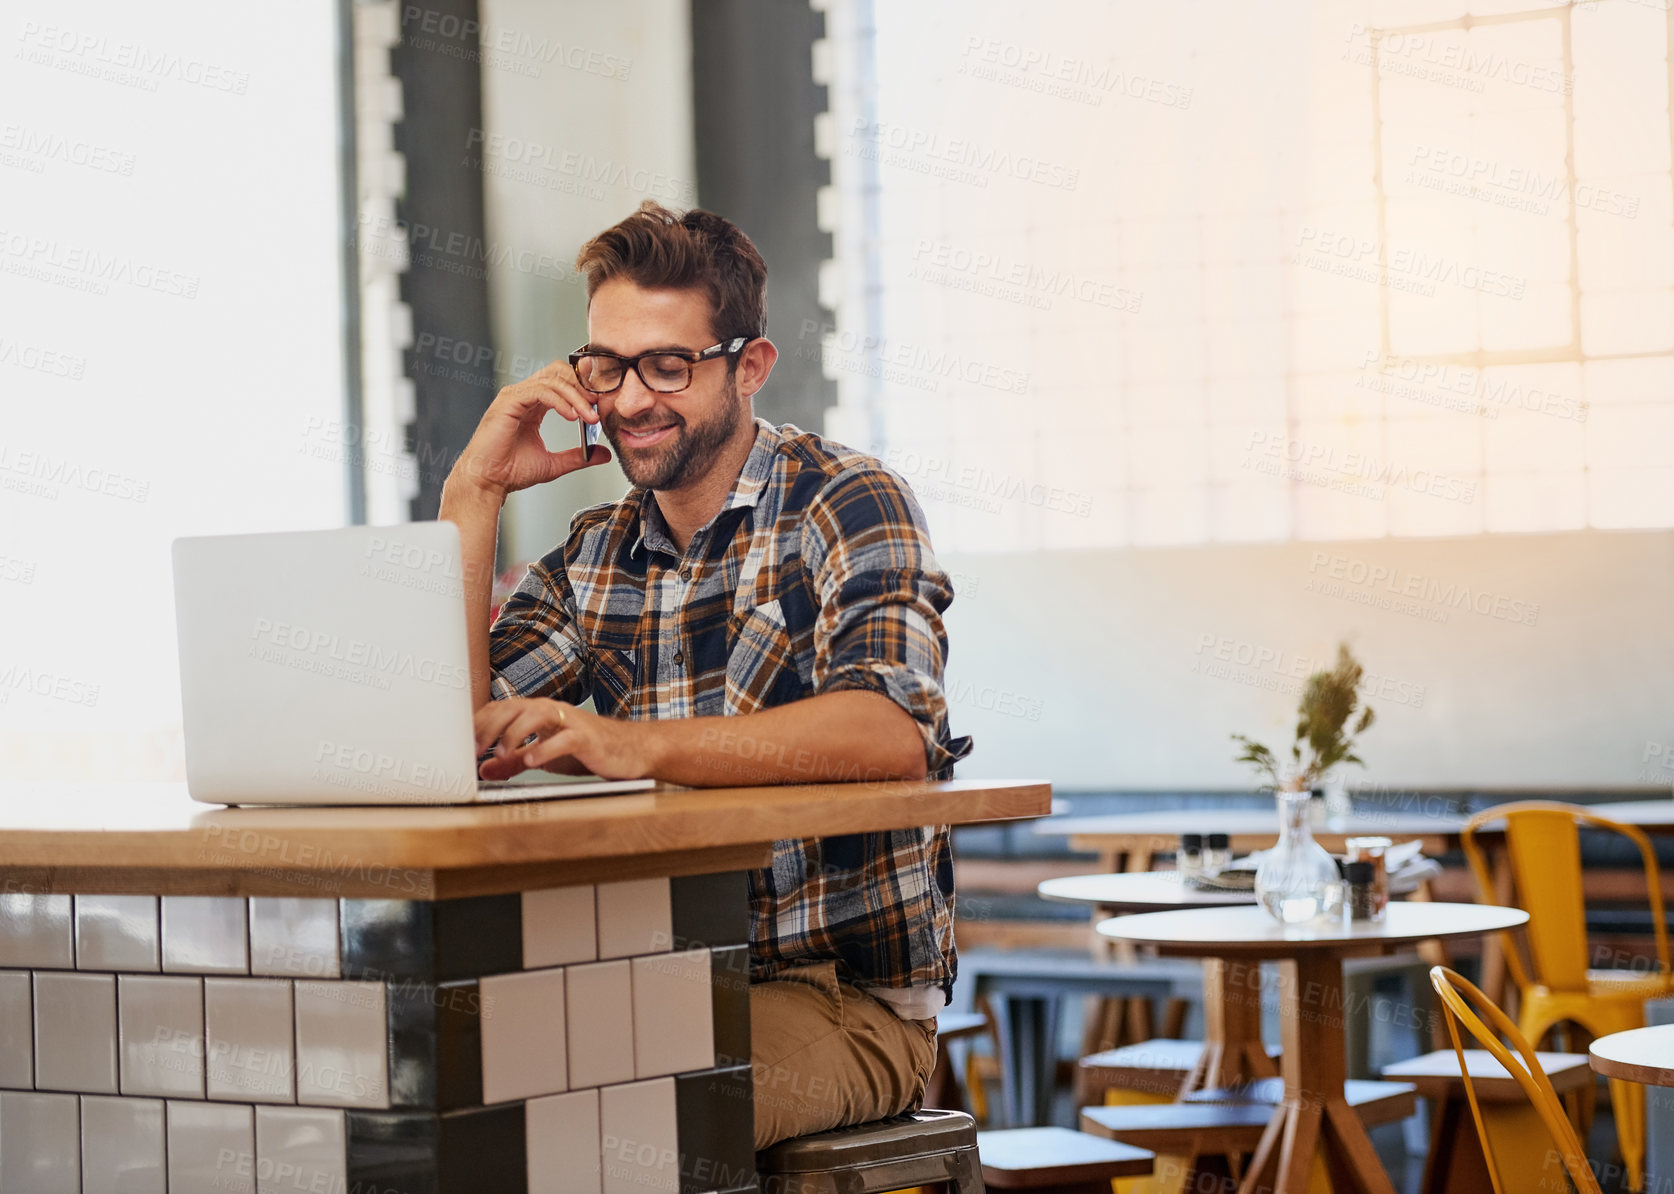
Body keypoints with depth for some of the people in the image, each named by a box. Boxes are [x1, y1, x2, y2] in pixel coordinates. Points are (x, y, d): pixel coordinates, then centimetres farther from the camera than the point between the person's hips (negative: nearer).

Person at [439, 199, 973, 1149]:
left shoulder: (847, 504, -5)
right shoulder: (593, 557, 14)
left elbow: (891, 733, -24)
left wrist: (633, 745, -34)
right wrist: (473, 497, 1)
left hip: (846, 994, -5)